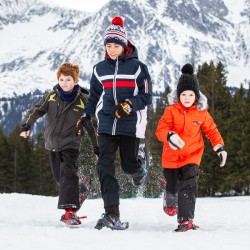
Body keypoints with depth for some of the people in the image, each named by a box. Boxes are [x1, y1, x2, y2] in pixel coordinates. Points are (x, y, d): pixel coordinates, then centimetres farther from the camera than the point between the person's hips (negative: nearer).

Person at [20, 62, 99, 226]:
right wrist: (26, 126, -27)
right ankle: (78, 190, 44)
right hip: (53, 144, 4)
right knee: (60, 177, 14)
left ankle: (70, 211, -28)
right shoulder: (52, 97, 0)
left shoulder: (83, 101, -5)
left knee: (67, 174, -21)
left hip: (71, 144, -4)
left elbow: (90, 125, 3)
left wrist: (97, 148, 7)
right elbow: (37, 110, -8)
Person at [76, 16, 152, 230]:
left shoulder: (137, 67, -2)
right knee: (105, 167, -9)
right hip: (107, 125, 3)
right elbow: (94, 97, 20)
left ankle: (140, 165, 43)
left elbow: (147, 97, -2)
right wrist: (85, 117, 9)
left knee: (129, 166, 3)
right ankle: (112, 214, -8)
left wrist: (130, 104, -19)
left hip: (131, 125, -3)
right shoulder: (100, 69, 10)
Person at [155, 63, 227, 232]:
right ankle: (170, 202, 53)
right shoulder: (171, 111, -11)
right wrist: (170, 135, -42)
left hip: (192, 156, 0)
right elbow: (161, 129, -20)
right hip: (172, 156, 0)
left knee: (189, 186, -17)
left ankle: (186, 220, -18)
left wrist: (220, 147, -6)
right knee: (173, 187, 17)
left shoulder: (202, 113, -4)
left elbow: (212, 130, 6)